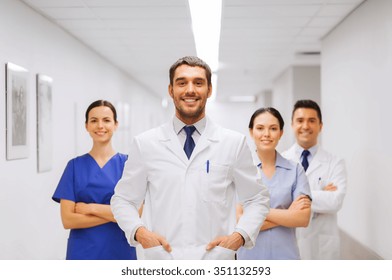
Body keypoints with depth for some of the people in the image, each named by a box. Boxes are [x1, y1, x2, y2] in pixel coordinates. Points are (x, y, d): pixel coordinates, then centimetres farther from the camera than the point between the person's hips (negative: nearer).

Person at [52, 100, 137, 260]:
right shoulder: (75, 166, -1)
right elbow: (68, 220, -9)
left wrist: (91, 208, -14)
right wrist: (115, 214, -14)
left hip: (120, 251, 0)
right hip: (83, 253, 0)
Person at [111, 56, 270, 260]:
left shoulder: (234, 142, 1)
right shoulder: (145, 143, 1)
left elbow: (257, 199, 8)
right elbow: (123, 199, 8)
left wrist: (241, 235, -8)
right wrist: (139, 231, -10)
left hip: (216, 259, 0)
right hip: (162, 258, 0)